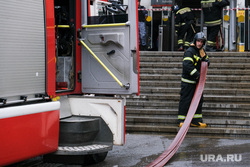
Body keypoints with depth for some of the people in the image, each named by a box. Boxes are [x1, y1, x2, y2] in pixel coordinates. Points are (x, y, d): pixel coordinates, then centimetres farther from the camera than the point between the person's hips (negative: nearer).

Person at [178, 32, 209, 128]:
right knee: (185, 101, -5)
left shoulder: (202, 52, 12)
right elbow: (187, 65, -25)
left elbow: (205, 59, 28)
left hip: (197, 81, 9)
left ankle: (196, 121, 18)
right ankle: (181, 121, 2)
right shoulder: (189, 51, -15)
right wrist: (197, 75, -27)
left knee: (198, 100, 11)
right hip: (188, 81, -9)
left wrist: (206, 61, 2)